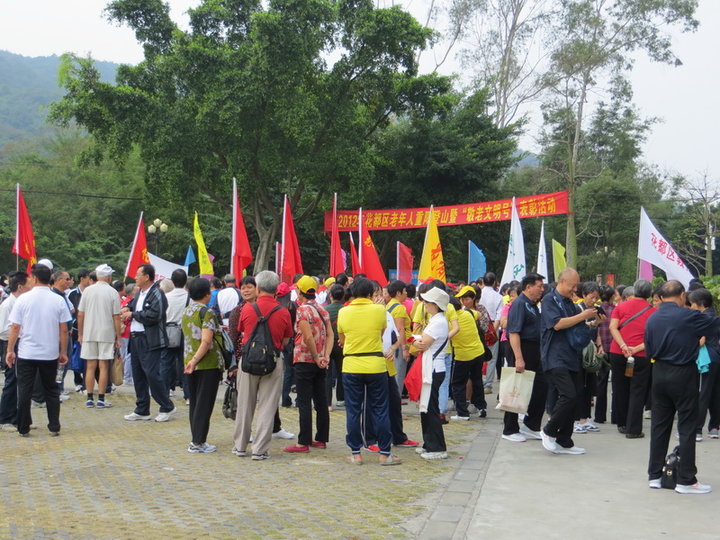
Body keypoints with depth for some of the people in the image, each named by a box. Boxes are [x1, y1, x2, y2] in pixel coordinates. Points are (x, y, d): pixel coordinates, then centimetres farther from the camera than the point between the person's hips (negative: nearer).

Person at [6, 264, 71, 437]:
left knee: (24, 391, 8)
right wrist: (63, 352, 7)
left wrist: (10, 350, 3)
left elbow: (15, 327, -6)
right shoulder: (58, 300, -3)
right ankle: (54, 427, 12)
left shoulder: (23, 299, -7)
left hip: (26, 353, -1)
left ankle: (23, 428, 11)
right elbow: (64, 330, -2)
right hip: (50, 354, 2)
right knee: (51, 390, 12)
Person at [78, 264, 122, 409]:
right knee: (103, 367, 2)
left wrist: (80, 334, 13)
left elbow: (80, 314, 3)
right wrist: (118, 337, 1)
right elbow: (116, 317, -5)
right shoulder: (113, 293, -5)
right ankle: (101, 399, 3)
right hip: (107, 335, -2)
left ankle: (89, 399, 10)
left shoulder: (88, 291, 1)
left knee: (90, 367, 8)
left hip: (89, 334, 2)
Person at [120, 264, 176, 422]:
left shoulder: (156, 294, -12)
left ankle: (167, 407, 3)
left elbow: (153, 316, -23)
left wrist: (133, 314, -12)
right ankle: (142, 410, 21)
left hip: (149, 341, -9)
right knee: (138, 374, 12)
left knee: (151, 373, -10)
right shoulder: (139, 293, 15)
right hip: (135, 339, 9)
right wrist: (128, 309, 6)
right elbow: (133, 304, 31)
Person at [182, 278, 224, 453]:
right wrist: (195, 360, -19)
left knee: (194, 402, 14)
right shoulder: (207, 312, -13)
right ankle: (198, 443, 0)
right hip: (208, 364, -7)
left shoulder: (186, 311, 10)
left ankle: (196, 440, 17)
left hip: (189, 363, 8)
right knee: (204, 404, -2)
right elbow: (206, 341, -22)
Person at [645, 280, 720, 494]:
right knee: (687, 427, 2)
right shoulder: (688, 317, -14)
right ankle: (686, 480, 5)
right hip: (683, 374, -5)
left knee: (659, 425, 12)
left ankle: (654, 475, 17)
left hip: (659, 373, 6)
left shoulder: (652, 319, 3)